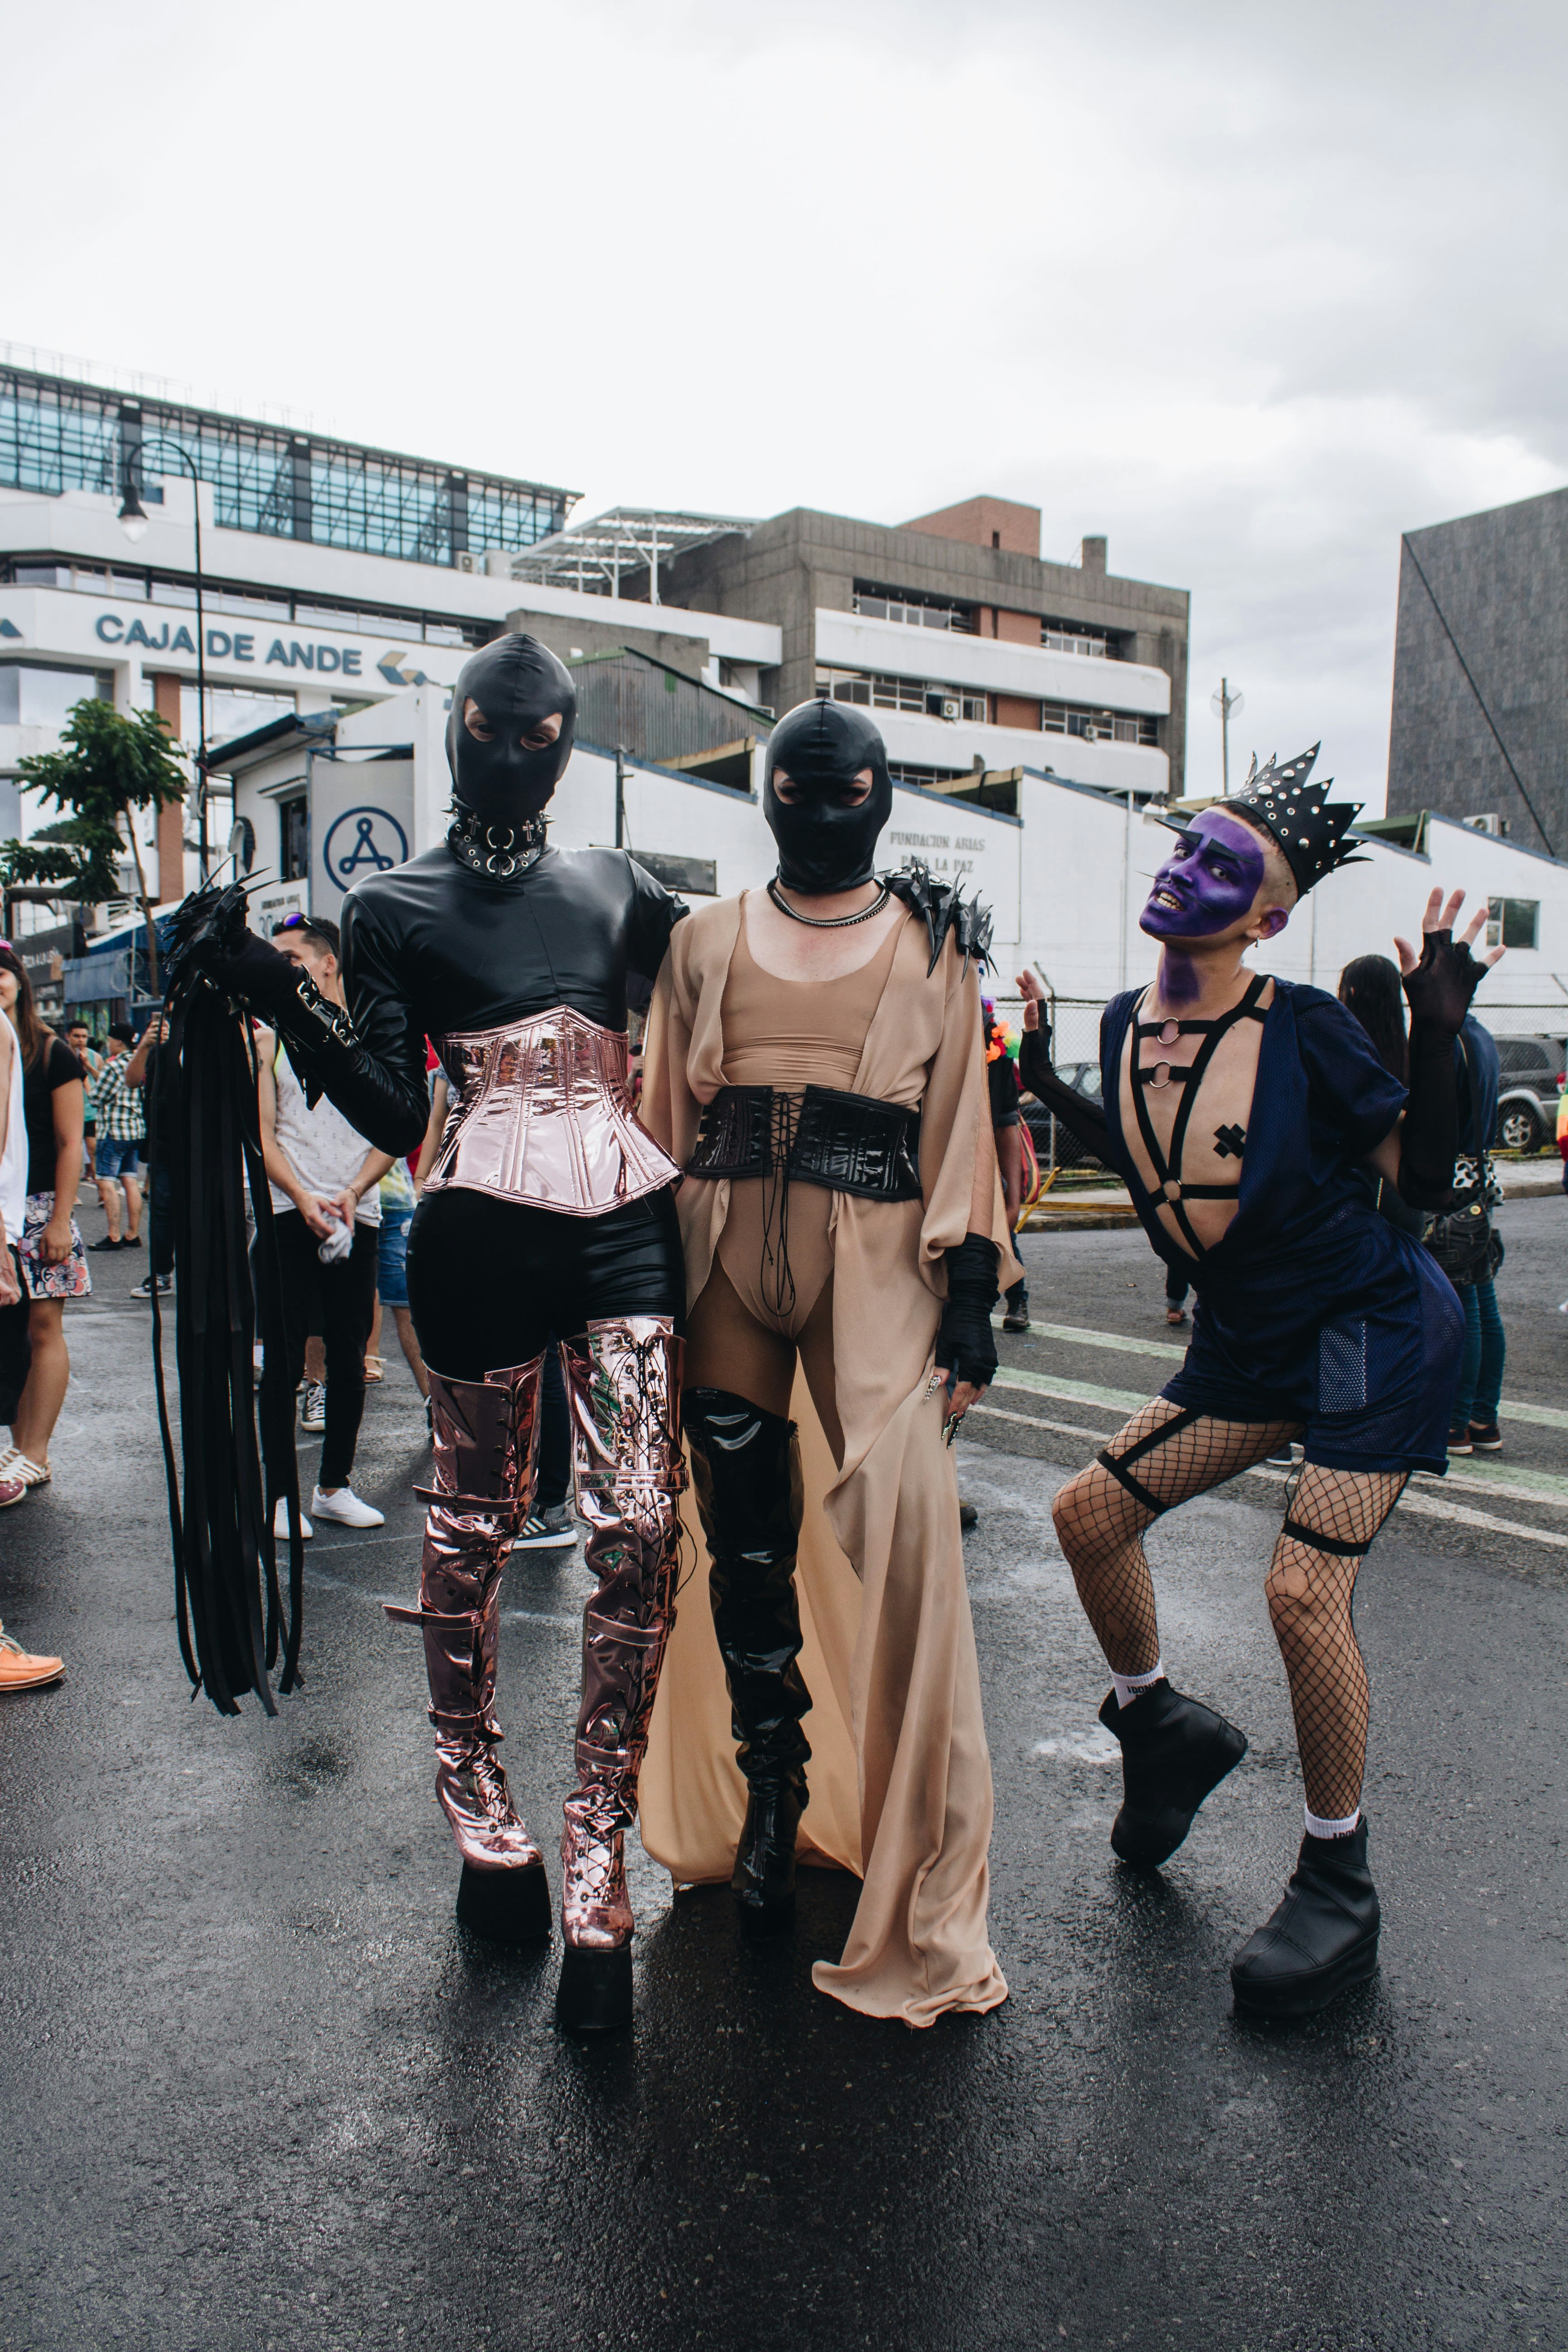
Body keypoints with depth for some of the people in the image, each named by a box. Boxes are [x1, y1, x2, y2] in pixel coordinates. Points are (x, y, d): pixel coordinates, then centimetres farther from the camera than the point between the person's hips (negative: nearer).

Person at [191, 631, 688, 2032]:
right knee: (476, 1521, 8)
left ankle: (596, 1878, 4)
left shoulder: (615, 886, 16)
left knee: (640, 1526, -8)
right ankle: (482, 1821, 31)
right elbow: (395, 1115, -1)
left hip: (630, 1222, 2)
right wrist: (283, 999, -14)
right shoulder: (393, 907, 7)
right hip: (483, 1234, -2)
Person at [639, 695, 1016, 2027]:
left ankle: (918, 1899, 4)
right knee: (744, 1539, 5)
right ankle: (768, 1797, 25)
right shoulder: (707, 942, 15)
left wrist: (971, 1297, -1)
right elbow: (664, 1114, 14)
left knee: (900, 1544, -9)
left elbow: (961, 1121, 8)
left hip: (874, 1265, -2)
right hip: (726, 1253, 2)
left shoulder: (934, 947, 11)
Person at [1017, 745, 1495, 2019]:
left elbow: (1426, 1175, -13)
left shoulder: (1305, 1026, -17)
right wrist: (1053, 1089, 10)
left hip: (1377, 1330, -7)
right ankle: (1164, 1726, 32)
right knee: (1090, 1511, 5)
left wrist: (1438, 1032, -24)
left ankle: (1339, 1890, 6)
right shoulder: (1128, 1022, 0)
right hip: (1247, 1342, 7)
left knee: (1303, 1588, -15)